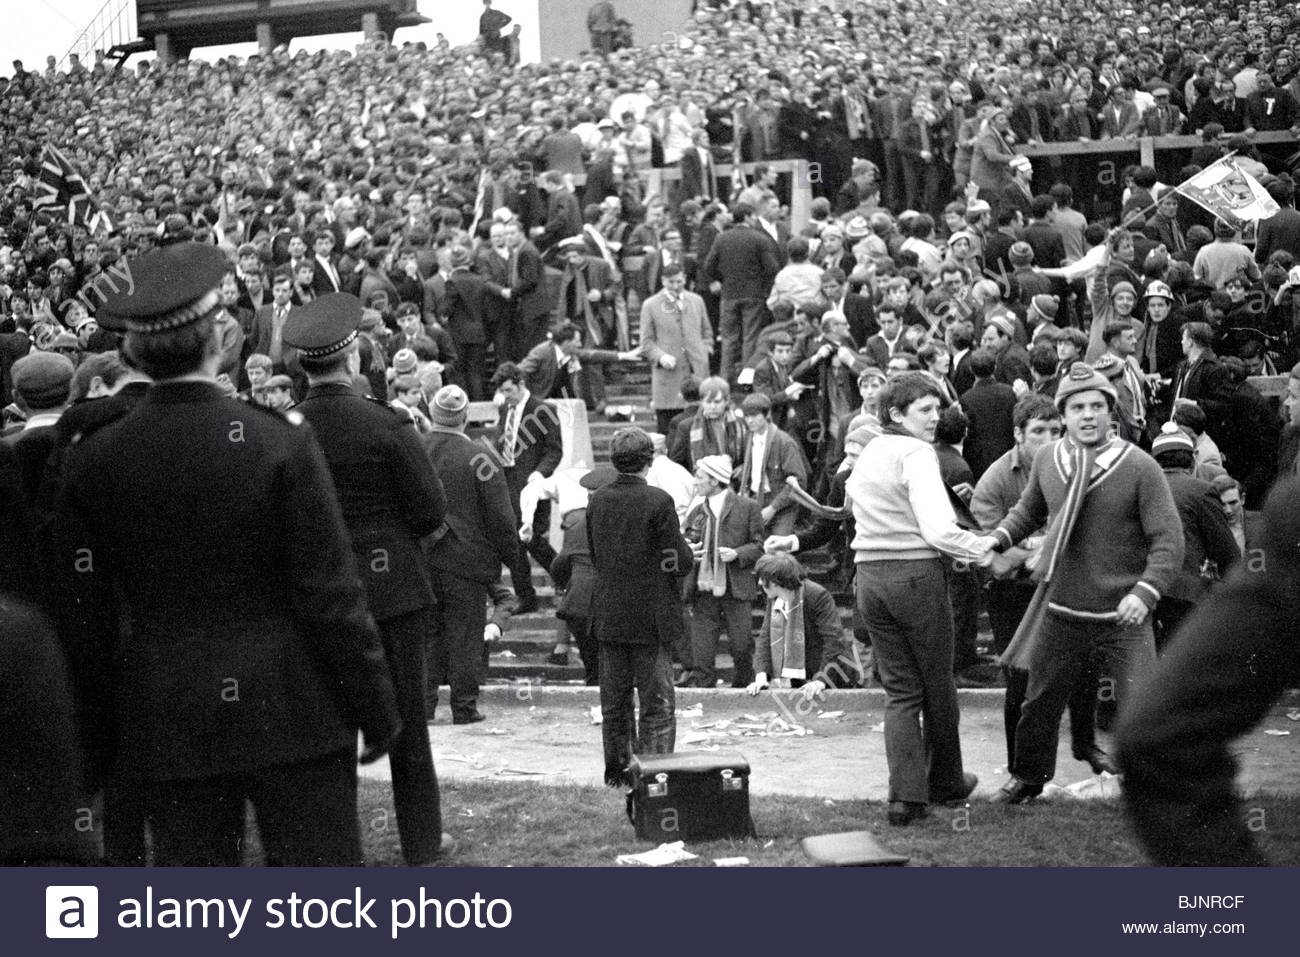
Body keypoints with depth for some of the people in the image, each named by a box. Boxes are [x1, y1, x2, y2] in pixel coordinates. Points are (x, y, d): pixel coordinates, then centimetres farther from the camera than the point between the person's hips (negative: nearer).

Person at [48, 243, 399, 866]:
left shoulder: (93, 463, -3)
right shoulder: (281, 443, -12)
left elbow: (84, 622, 3)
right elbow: (331, 594, -10)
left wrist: (98, 745, 13)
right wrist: (376, 709, 0)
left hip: (166, 728, 3)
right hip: (292, 711, -2)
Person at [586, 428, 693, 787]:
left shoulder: (597, 501, 2)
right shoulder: (658, 501, -15)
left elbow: (594, 556, 10)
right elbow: (679, 562, -13)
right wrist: (689, 553, 9)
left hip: (608, 617, 5)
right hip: (650, 617, -5)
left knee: (614, 701, 14)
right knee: (657, 703, 2)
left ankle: (617, 770, 21)